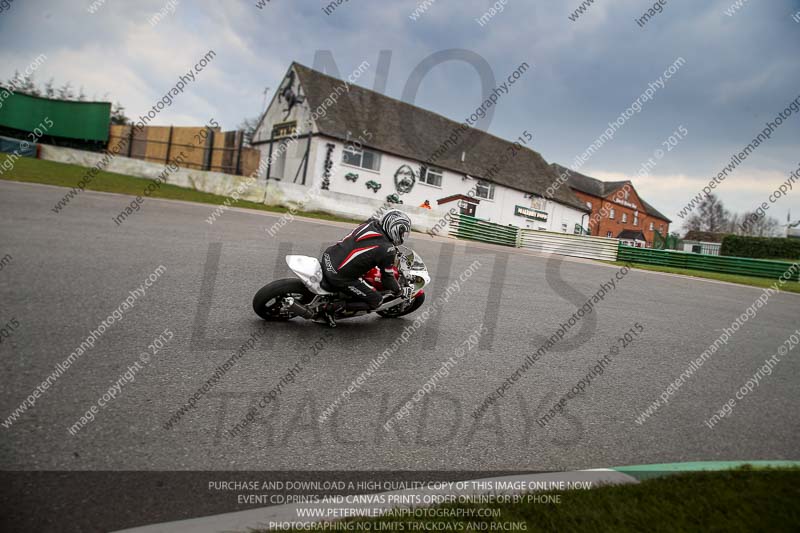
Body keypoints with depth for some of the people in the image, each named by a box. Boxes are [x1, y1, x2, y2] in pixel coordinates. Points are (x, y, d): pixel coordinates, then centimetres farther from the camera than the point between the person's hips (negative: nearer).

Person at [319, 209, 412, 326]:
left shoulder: (371, 223, 2)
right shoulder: (387, 250, -17)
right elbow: (387, 277, -5)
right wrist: (400, 292, 15)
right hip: (339, 277, -7)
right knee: (376, 301, 4)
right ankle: (334, 307, -1)